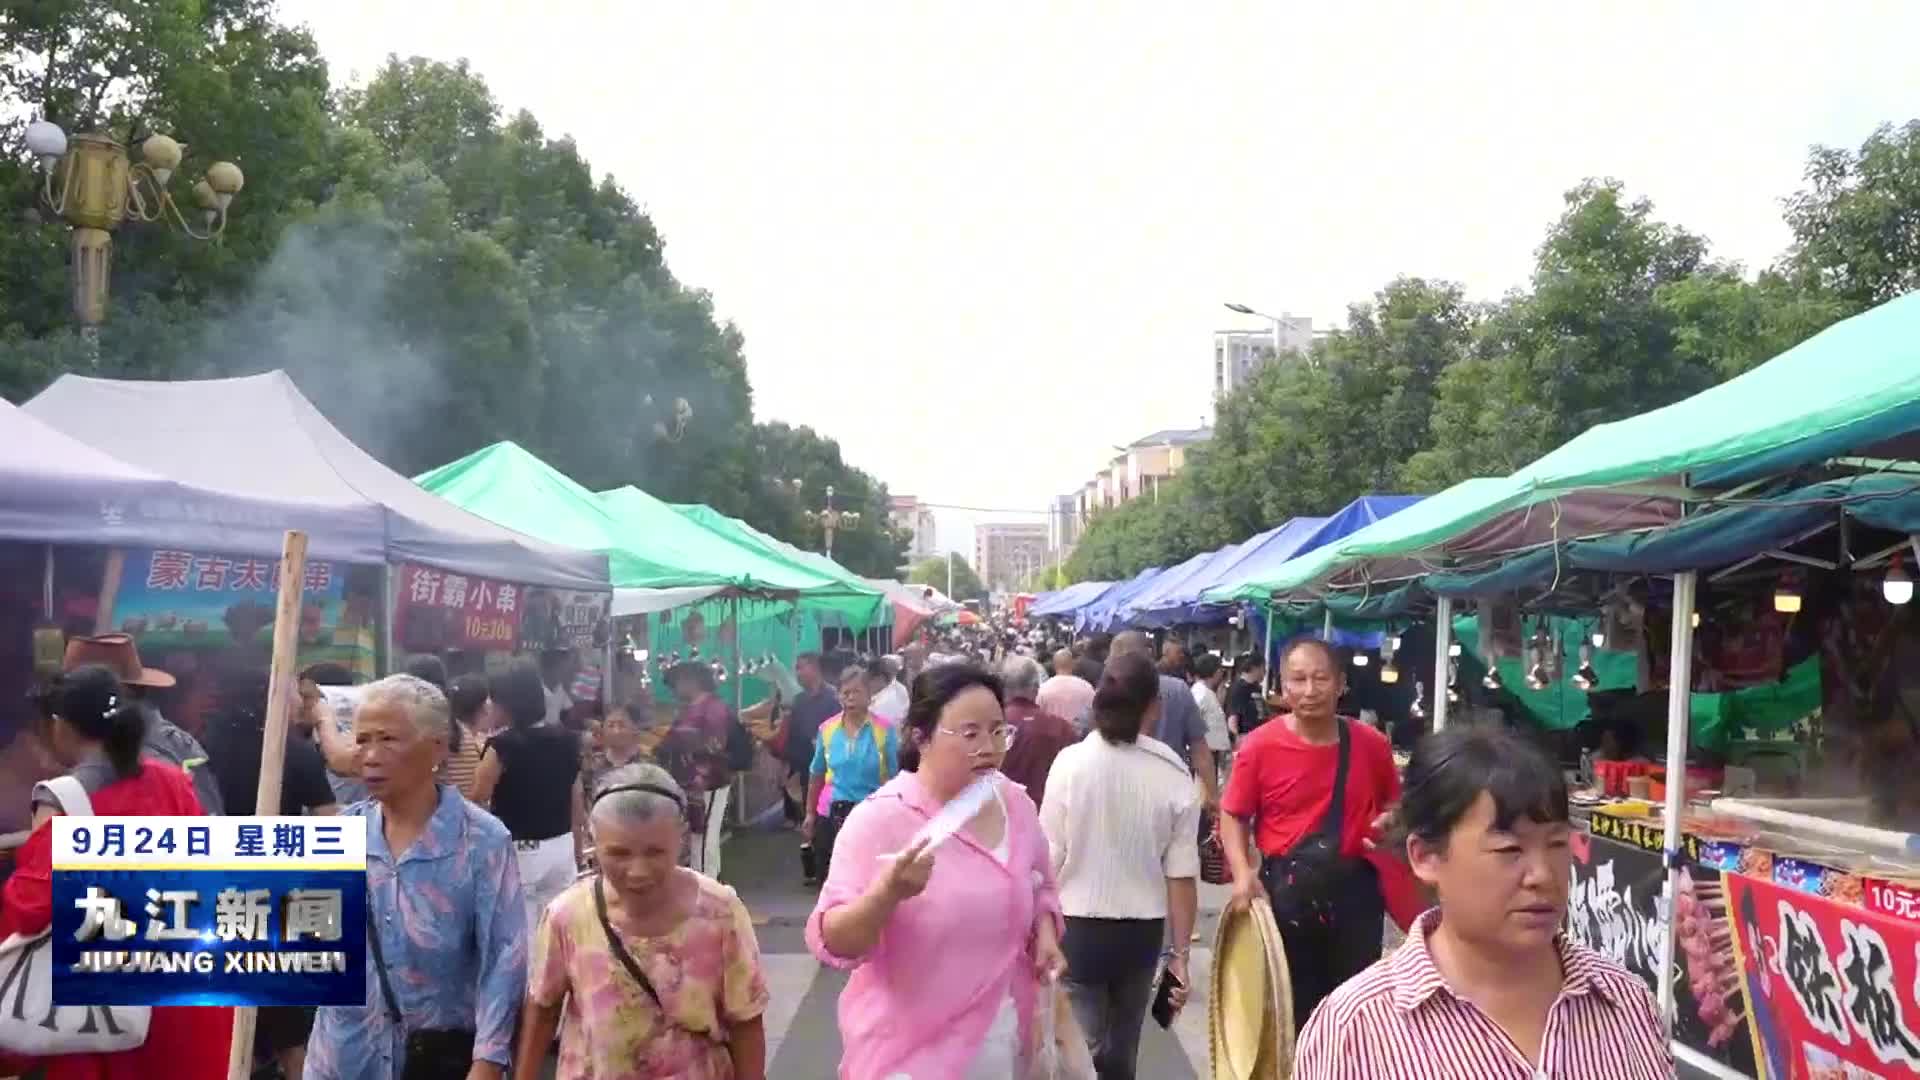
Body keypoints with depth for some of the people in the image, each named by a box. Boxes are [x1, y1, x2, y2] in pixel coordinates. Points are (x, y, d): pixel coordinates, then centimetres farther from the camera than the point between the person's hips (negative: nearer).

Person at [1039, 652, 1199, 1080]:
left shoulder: (1071, 762, -11)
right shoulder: (1174, 775, -8)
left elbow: (1049, 859, -8)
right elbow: (1182, 875, -6)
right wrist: (1180, 952, 5)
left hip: (1078, 926, -2)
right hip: (1142, 930, 2)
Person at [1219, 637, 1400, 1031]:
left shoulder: (1371, 744, -3)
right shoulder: (1260, 745, -11)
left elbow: (1393, 805, 16)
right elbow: (1233, 816, -2)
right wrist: (1242, 873, -15)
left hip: (1355, 889, 2)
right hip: (1285, 890, -2)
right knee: (1289, 1004, 12)